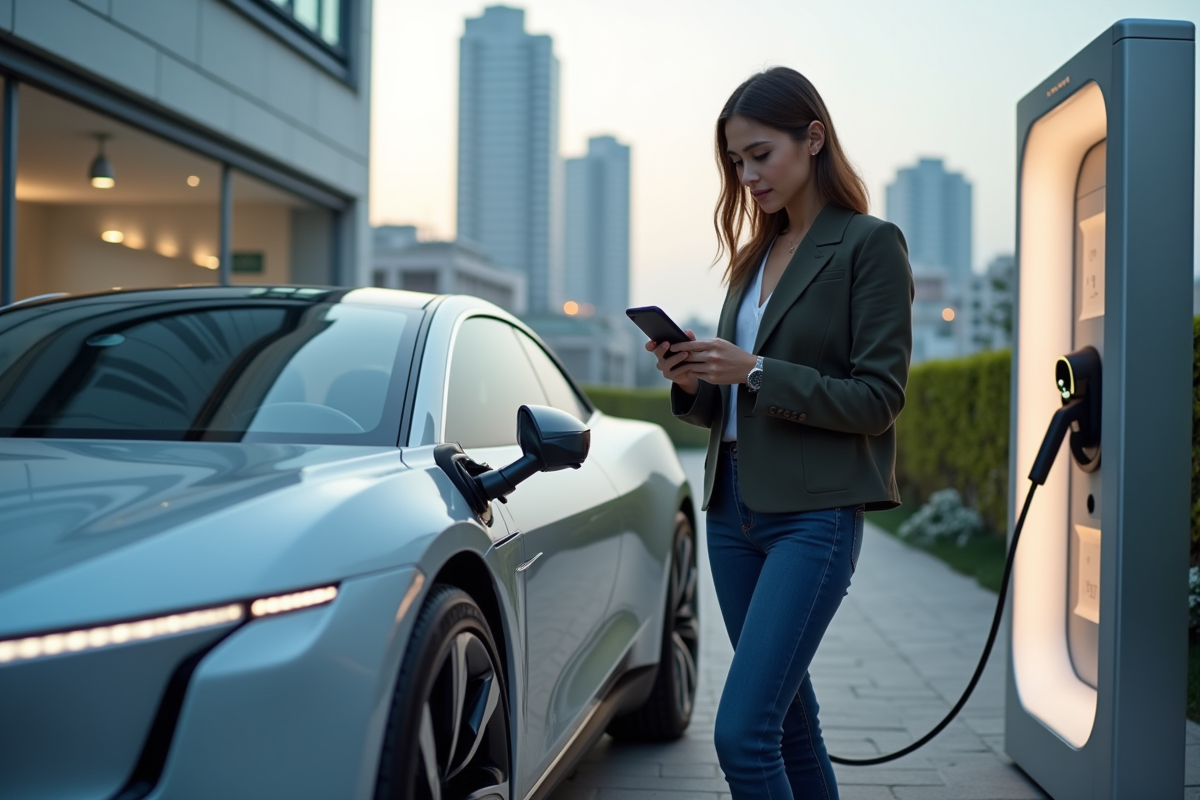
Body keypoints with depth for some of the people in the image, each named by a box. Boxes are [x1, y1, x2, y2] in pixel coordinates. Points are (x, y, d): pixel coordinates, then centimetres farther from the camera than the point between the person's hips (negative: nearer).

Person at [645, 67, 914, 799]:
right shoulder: (756, 255, 15)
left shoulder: (870, 245, -6)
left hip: (814, 515, -7)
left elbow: (879, 398, -12)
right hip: (733, 506, 8)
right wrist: (694, 383, -4)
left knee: (742, 732, -14)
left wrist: (756, 371, -18)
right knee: (789, 722, 15)